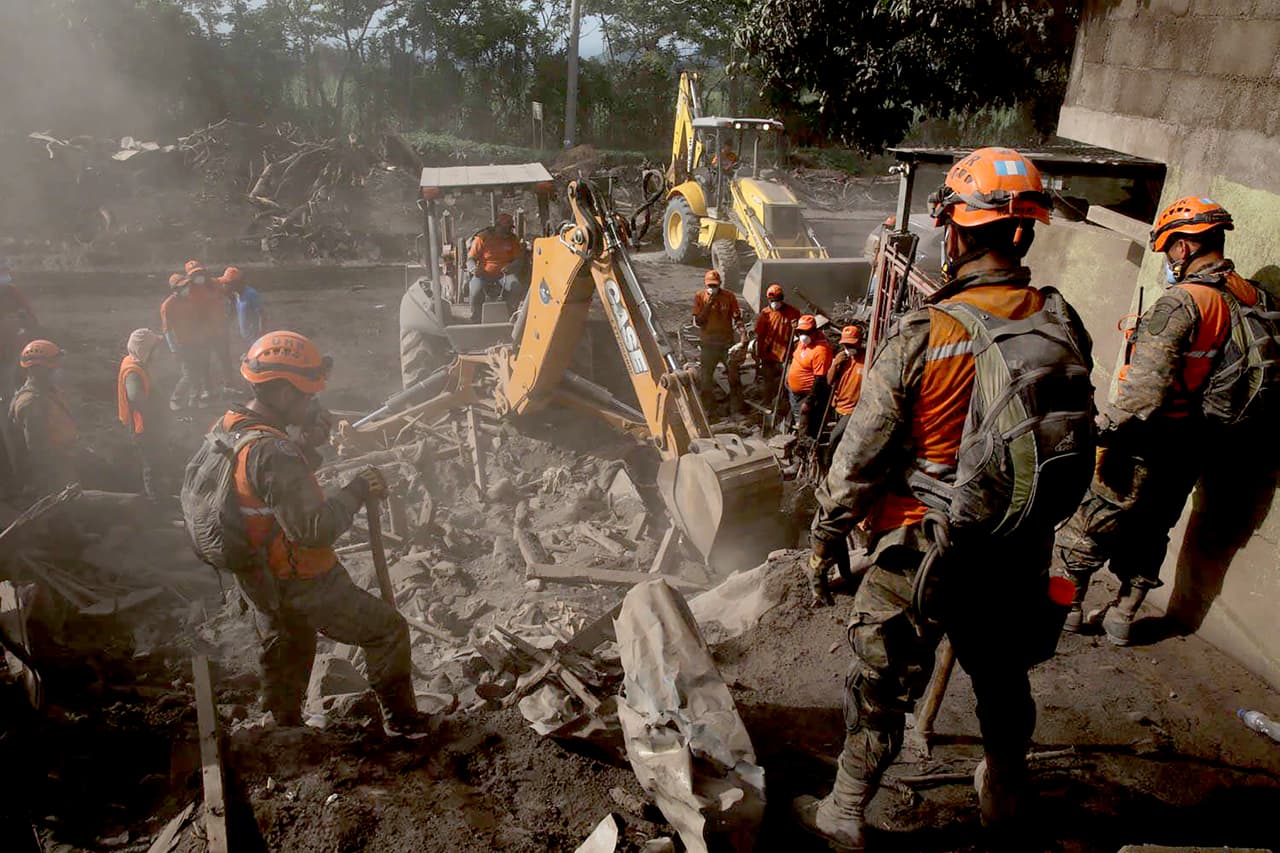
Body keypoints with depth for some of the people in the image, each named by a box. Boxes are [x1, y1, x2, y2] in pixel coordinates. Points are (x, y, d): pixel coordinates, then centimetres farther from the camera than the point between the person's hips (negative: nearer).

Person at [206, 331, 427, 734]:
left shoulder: (224, 427, -3)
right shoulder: (272, 453, -33)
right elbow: (316, 529, -36)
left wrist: (315, 442, 2)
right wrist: (357, 489, -24)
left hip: (258, 581, 9)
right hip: (301, 587, -9)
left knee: (286, 653, 30)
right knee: (388, 629, 7)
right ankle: (403, 722, 19)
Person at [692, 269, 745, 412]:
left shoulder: (729, 297, -6)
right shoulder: (699, 298, -5)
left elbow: (737, 318, -2)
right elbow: (697, 322, -9)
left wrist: (743, 333, -19)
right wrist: (708, 304, -19)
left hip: (727, 343, 0)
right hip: (708, 345, 0)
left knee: (734, 376, 4)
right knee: (705, 378, 9)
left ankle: (737, 408, 17)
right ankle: (704, 409, 24)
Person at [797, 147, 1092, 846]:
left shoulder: (922, 337, -21)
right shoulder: (1062, 326, -6)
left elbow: (861, 456, -16)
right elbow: (1080, 446, 6)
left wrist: (825, 540, -2)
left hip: (921, 552, -5)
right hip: (1019, 552, 5)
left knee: (881, 689, 12)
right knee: (1004, 679, 25)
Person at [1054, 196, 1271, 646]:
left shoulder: (1181, 301, -21)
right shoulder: (1252, 299, 3)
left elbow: (1147, 384, -29)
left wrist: (1107, 428, -22)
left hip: (1151, 440, -7)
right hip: (1196, 447, 7)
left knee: (1092, 523, 8)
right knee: (1151, 531, 19)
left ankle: (1066, 604, 20)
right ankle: (1122, 616, 30)